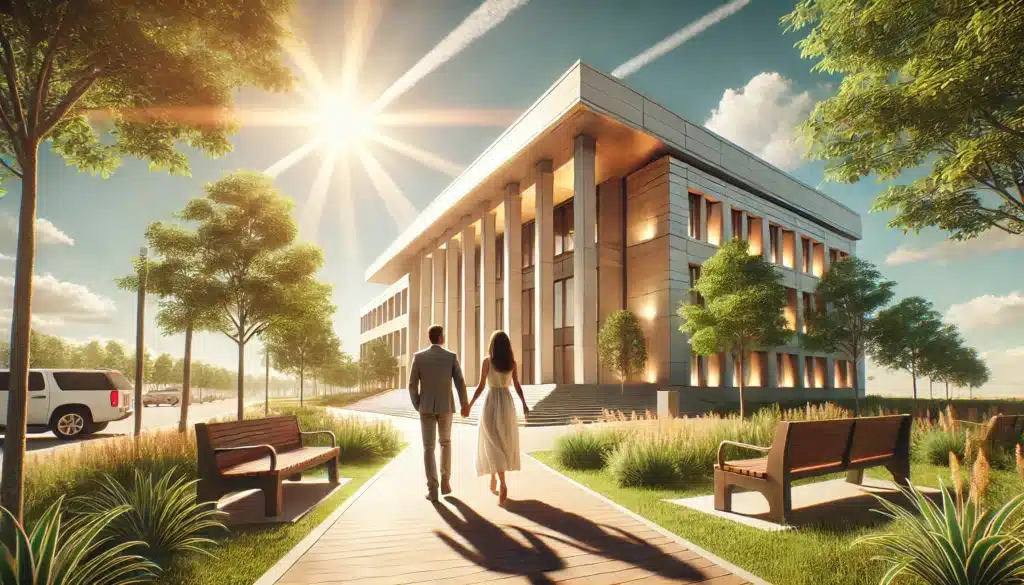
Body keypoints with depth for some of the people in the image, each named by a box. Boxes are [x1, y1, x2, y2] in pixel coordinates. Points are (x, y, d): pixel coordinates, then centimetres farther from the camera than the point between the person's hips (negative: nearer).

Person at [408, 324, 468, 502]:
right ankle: (445, 483, 19)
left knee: (428, 448, 4)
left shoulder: (418, 356, -4)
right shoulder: (451, 356, -5)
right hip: (446, 406, 1)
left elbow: (412, 385, -4)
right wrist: (464, 405, 8)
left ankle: (432, 489, -2)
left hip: (426, 407, 0)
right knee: (445, 443, 21)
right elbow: (460, 384, -6)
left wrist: (417, 406, 12)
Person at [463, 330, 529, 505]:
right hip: (507, 402, 3)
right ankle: (494, 480, 27)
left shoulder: (487, 360, -5)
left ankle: (502, 484, -18)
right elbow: (517, 386, 4)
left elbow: (481, 386, -9)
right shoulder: (512, 362, 4)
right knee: (505, 442, 17)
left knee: (493, 444, -4)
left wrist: (469, 405, -2)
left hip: (491, 402, -3)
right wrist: (524, 405, 16)